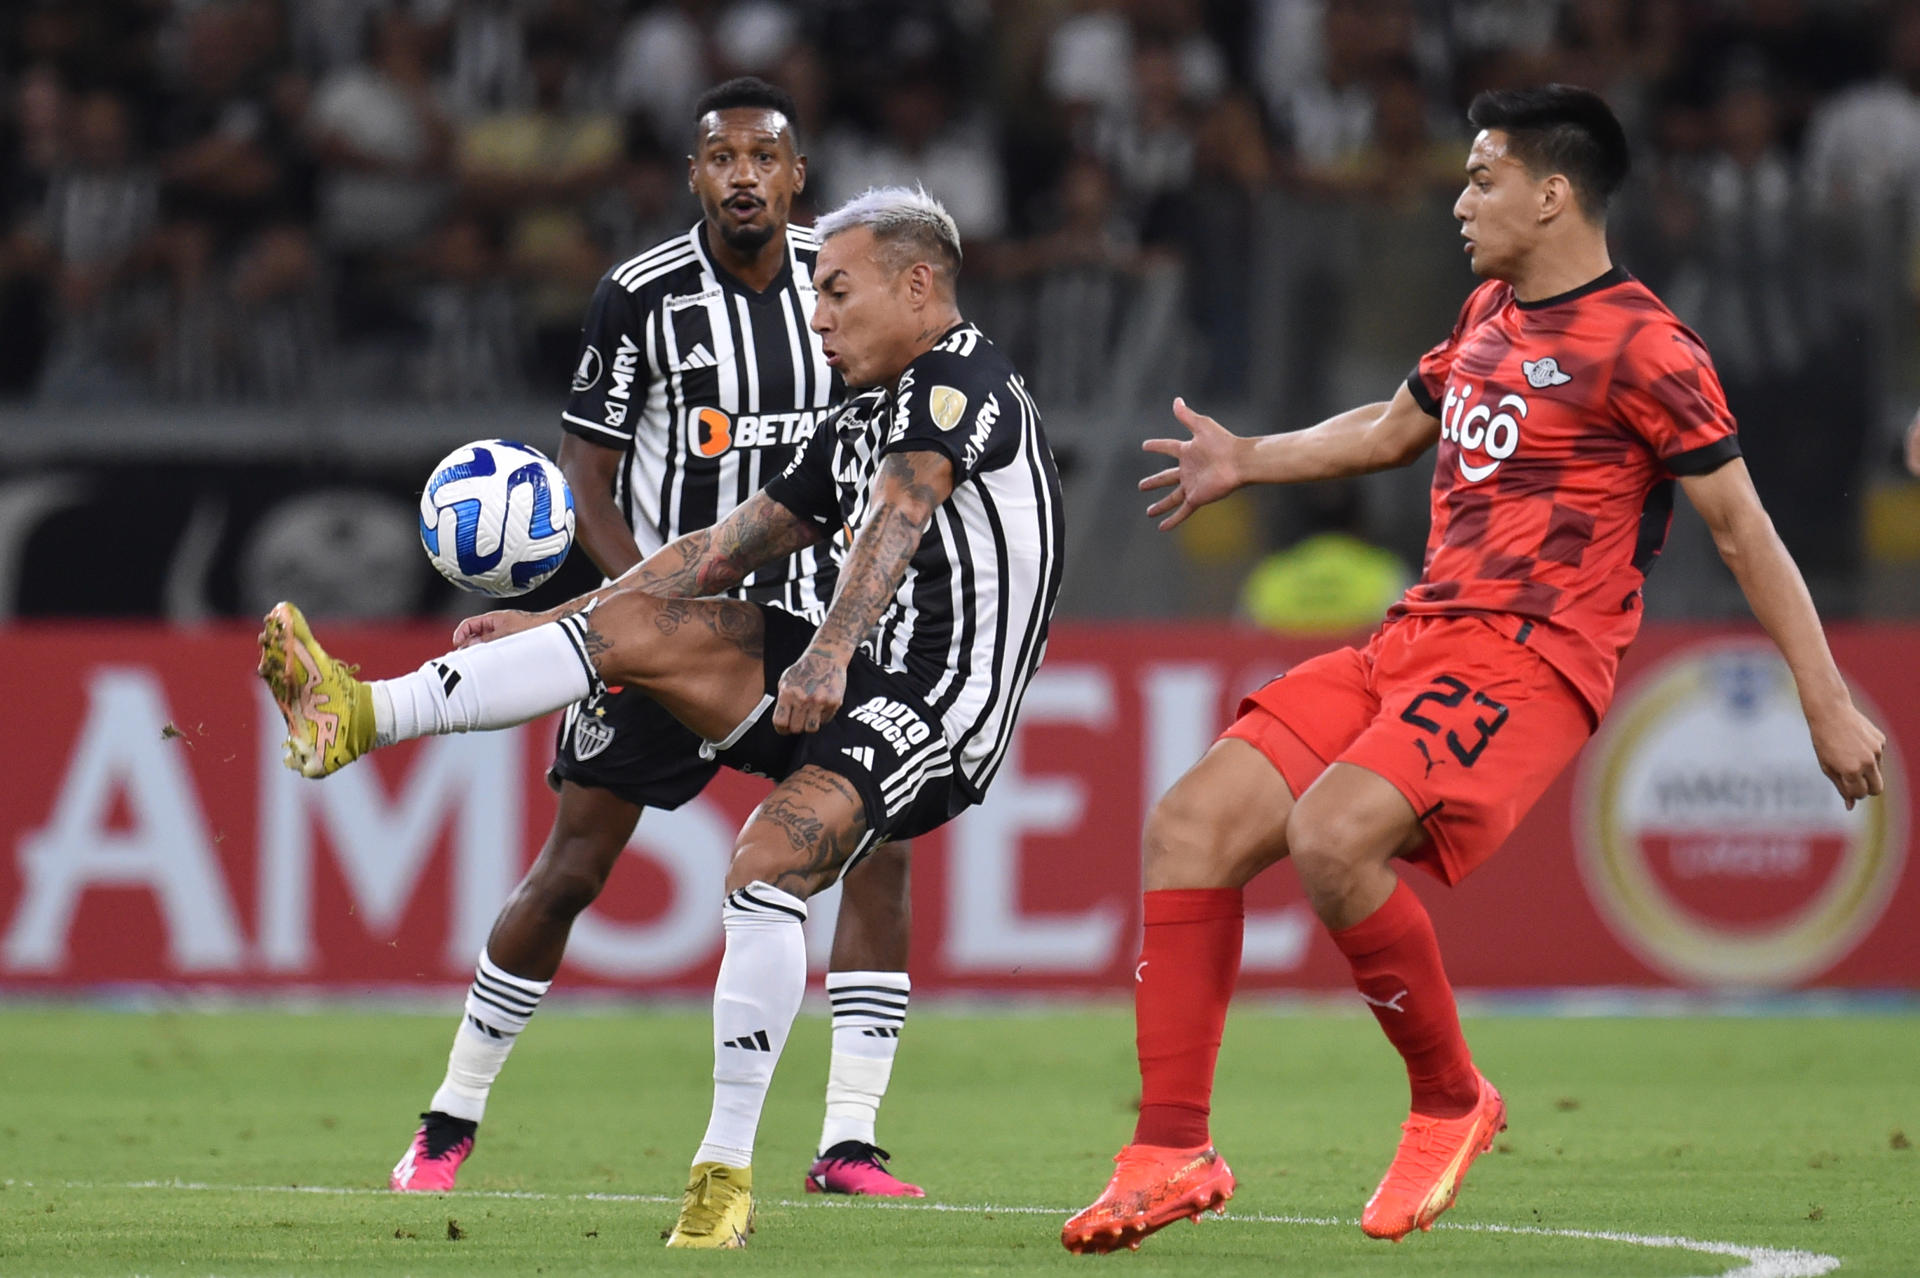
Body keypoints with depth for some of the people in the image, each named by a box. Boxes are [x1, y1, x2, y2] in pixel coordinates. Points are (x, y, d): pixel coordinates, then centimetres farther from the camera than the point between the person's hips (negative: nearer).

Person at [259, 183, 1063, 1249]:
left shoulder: (964, 379, -9)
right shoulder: (858, 425, 21)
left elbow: (899, 514, -27)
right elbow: (724, 552, 24)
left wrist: (829, 649, -44)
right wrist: (546, 627, 19)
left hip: (936, 716, -9)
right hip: (850, 678, 9)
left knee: (768, 860, -29)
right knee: (627, 624, -2)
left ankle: (726, 1175, -24)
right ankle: (357, 716, -4)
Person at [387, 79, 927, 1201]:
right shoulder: (641, 296, -9)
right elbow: (586, 470, -5)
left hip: (808, 613, 2)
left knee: (879, 844, -13)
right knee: (573, 868, -2)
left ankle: (849, 1144, -9)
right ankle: (452, 1121, 15)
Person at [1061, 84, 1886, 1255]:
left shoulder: (1641, 348, -9)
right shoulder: (1491, 314, 17)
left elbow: (1743, 528, -7)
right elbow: (1394, 429, 37)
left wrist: (1829, 706, -8)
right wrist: (1250, 460, 34)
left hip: (1527, 662, -9)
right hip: (1414, 641, 9)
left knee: (1331, 836, -31)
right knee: (1191, 825, -5)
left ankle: (1451, 1102, -8)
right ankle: (1173, 1153, -4)